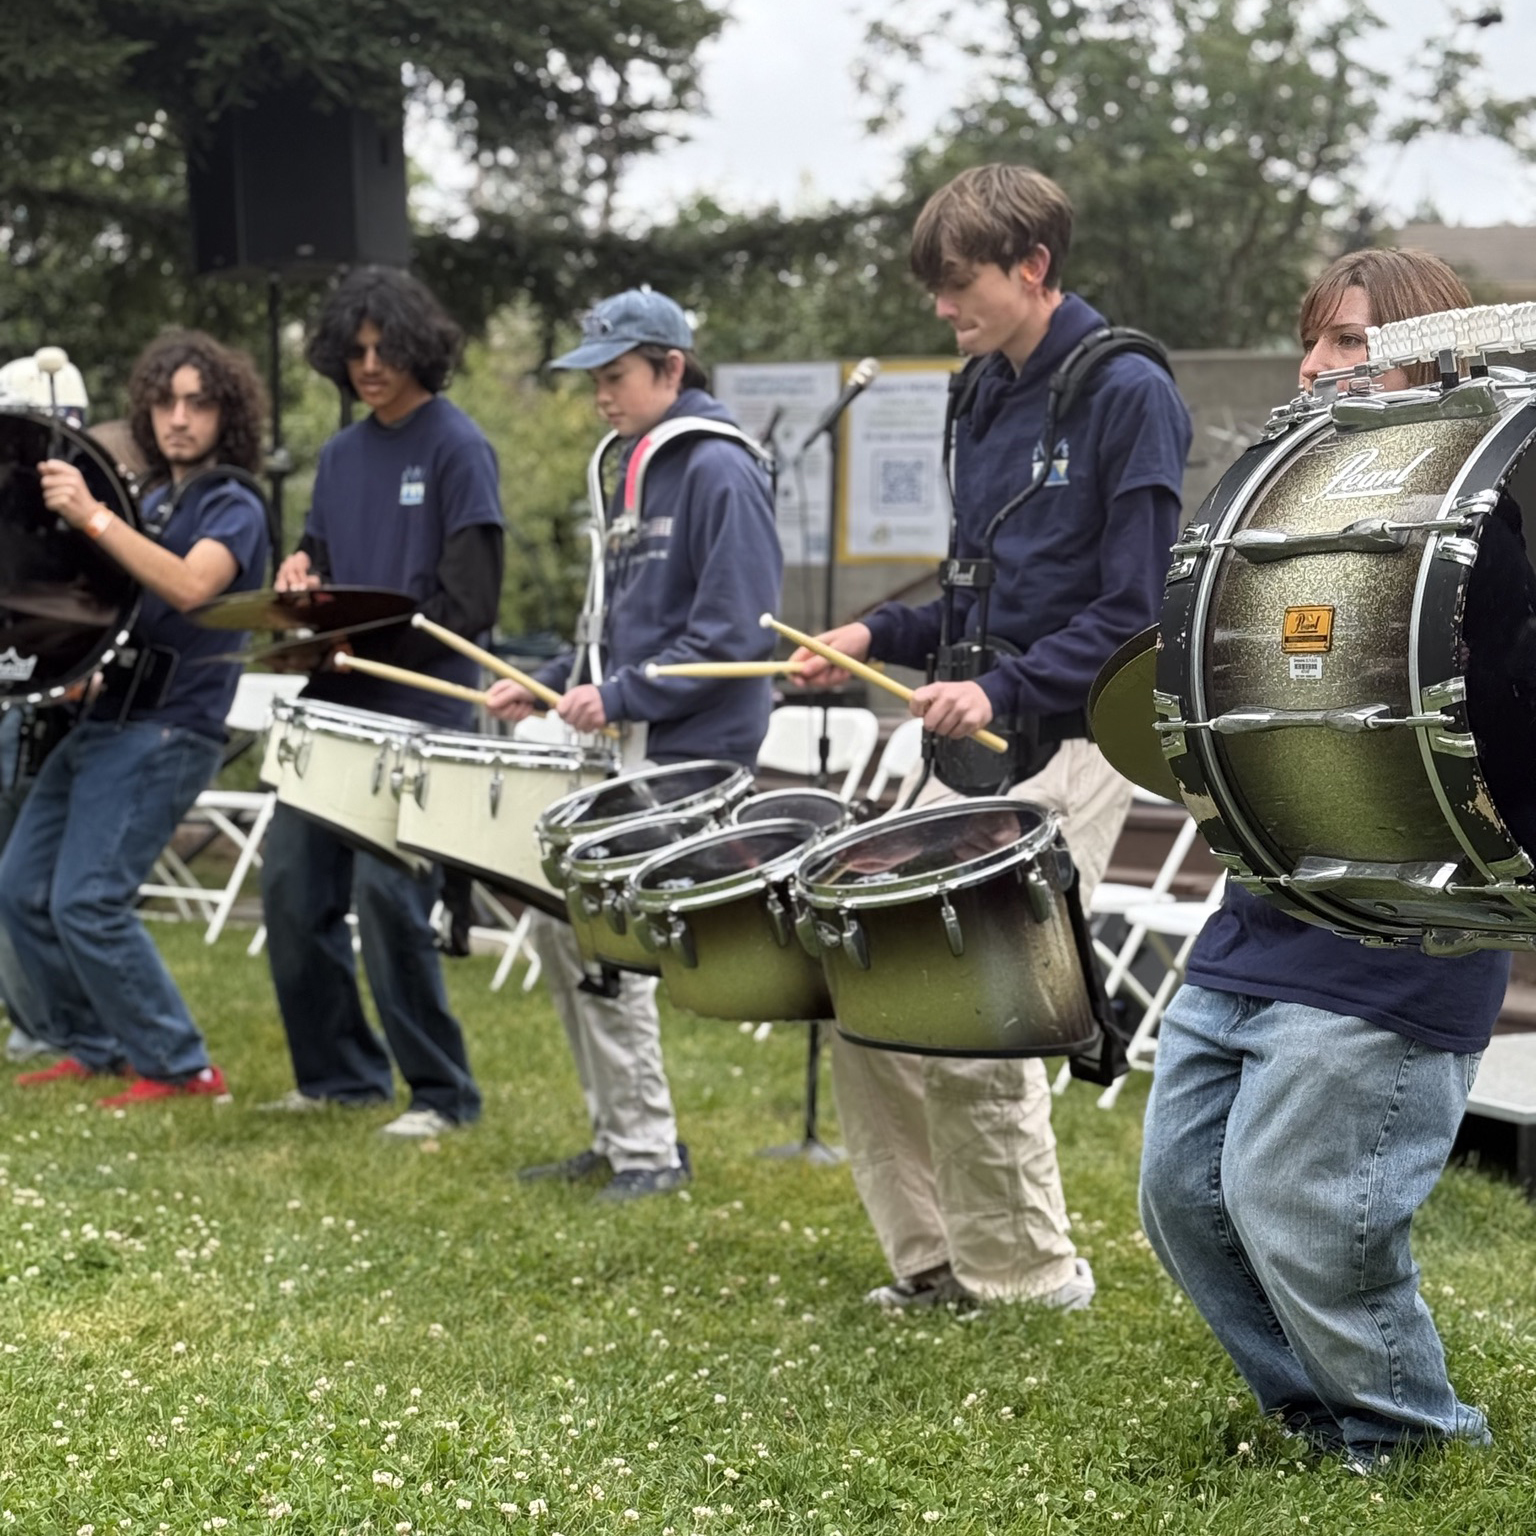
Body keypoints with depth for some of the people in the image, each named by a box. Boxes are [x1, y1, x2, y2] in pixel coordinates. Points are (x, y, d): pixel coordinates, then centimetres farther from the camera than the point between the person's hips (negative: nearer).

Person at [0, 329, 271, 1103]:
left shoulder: (233, 507, -7)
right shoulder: (154, 501, 17)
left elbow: (189, 586, -28)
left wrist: (93, 517, -33)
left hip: (167, 730, -9)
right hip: (103, 717, 9)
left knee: (87, 901, -16)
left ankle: (180, 1067, -6)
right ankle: (95, 1048, 21)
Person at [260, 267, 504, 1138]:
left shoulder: (458, 448, -5)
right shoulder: (342, 455, 16)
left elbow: (469, 601, -10)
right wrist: (303, 579, -2)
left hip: (418, 713, -7)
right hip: (335, 705, 7)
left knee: (387, 897, -11)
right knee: (294, 889, 5)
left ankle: (443, 1093, 2)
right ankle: (339, 1072, 20)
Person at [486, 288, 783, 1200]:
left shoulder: (721, 474, -12)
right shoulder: (638, 469, 16)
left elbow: (733, 633, -19)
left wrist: (620, 696, -20)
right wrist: (552, 683, 11)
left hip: (690, 752, -10)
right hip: (629, 745, 10)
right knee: (556, 917, 9)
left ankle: (650, 1150, -2)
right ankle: (619, 1133, 18)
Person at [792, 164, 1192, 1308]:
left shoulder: (1128, 394, -10)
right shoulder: (986, 396, 14)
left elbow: (1138, 608, -15)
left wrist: (1004, 688, -23)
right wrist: (880, 637, 6)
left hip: (1072, 744, -8)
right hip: (974, 743, 8)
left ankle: (1030, 1273, 8)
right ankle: (937, 1258, 15)